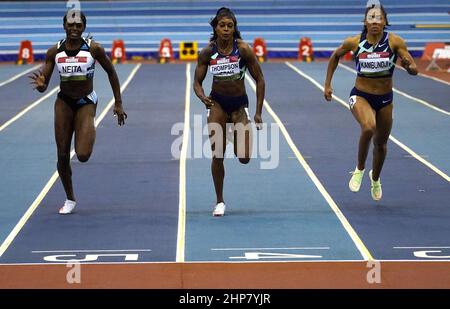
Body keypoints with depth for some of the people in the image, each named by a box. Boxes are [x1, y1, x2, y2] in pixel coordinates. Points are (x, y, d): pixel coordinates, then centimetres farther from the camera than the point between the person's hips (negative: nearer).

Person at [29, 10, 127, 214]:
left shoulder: (94, 49, -11)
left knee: (83, 156, -17)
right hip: (64, 103, 2)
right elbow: (43, 86, -2)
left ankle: (89, 135, 20)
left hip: (86, 103, -2)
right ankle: (70, 199, 21)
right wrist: (40, 85, -27)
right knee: (62, 155, 2)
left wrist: (118, 103, 3)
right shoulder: (54, 52, -5)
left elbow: (111, 73, 2)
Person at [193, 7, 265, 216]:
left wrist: (258, 112, -8)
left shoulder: (243, 49, -14)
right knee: (217, 155, -7)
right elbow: (197, 82, -1)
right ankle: (220, 201, 9)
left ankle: (238, 136, 29)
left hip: (240, 104, -1)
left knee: (244, 158, -8)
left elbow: (259, 79, -7)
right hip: (217, 103, 1)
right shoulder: (207, 52, -9)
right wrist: (202, 97, -24)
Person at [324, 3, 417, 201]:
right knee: (369, 127, -33)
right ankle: (360, 169, -9)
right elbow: (335, 57, 9)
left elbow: (414, 70, -14)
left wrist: (407, 66, -38)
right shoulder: (353, 42, -12)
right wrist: (327, 85, 8)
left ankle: (375, 178, 48)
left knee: (381, 143, 17)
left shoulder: (394, 42, -14)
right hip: (360, 96, -2)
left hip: (385, 99, 2)